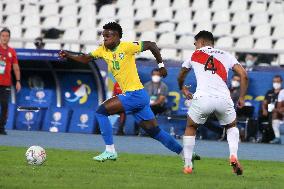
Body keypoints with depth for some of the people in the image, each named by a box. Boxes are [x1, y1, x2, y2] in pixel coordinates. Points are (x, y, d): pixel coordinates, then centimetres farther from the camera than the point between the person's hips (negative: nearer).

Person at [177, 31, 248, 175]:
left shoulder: (194, 55, 20)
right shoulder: (226, 56, 20)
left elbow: (180, 77, 36)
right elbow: (243, 75, 10)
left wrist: (183, 89, 57)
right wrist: (241, 98, 21)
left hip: (202, 99, -1)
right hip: (224, 100, 1)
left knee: (190, 128, 25)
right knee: (232, 126, 29)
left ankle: (187, 165, 19)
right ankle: (233, 156, 4)